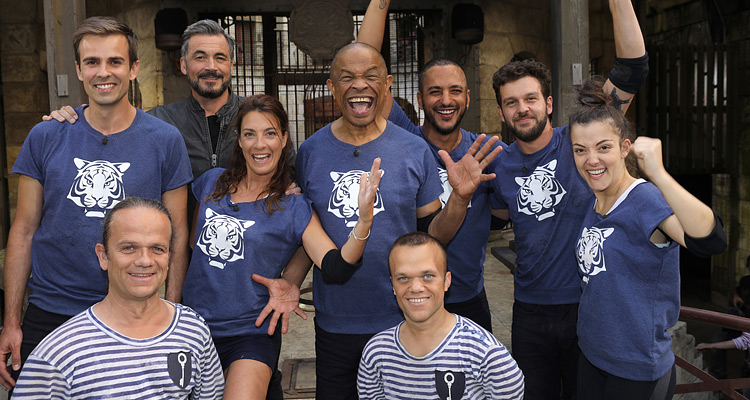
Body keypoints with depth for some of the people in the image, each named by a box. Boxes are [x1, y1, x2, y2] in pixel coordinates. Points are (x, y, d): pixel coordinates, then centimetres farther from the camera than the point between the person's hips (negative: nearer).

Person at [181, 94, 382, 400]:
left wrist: (364, 218, -33)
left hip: (251, 334, -4)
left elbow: (335, 269, -19)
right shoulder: (211, 182, 4)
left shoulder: (294, 209, -7)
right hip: (194, 327, 4)